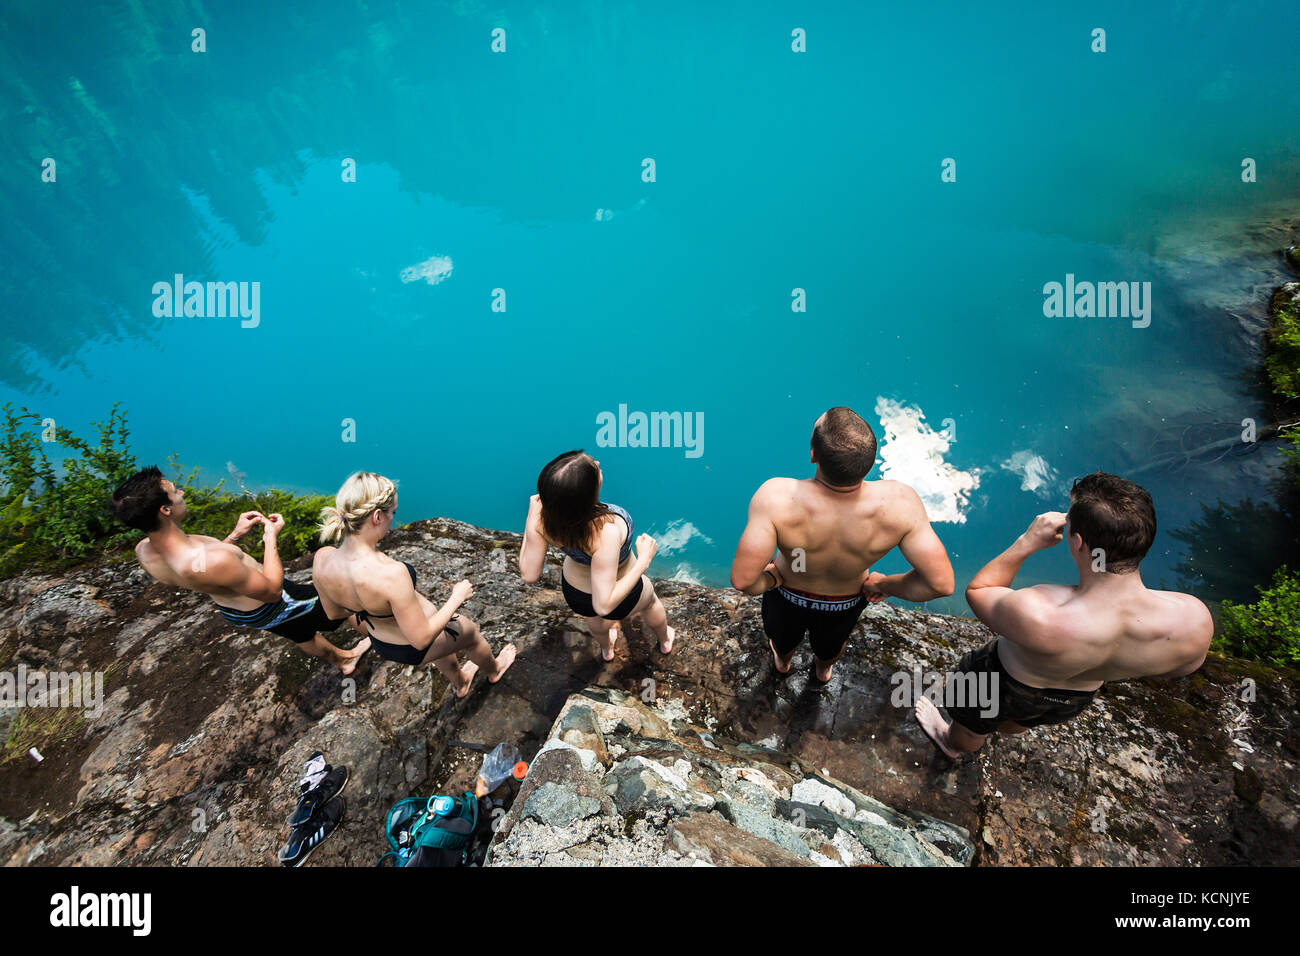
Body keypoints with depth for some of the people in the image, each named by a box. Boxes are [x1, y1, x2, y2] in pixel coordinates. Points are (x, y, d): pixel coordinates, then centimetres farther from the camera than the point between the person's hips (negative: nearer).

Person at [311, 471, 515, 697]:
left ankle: (460, 682, 66)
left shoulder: (321, 559, -23)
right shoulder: (391, 573, -43)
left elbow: (334, 612, -2)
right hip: (415, 649, -6)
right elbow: (421, 639, -30)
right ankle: (494, 670, 60)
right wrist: (457, 598, -17)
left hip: (381, 642, 6)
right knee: (471, 631, 27)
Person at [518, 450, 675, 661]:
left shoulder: (542, 519, -33)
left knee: (596, 621, 40)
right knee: (650, 602, 34)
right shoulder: (605, 533, -47)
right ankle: (665, 641, 66)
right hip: (620, 594, -3)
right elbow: (604, 605, -38)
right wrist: (644, 560, -31)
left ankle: (606, 650, 74)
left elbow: (529, 574, -18)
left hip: (573, 588, 4)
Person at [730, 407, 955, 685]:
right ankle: (824, 671, 72)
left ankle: (782, 661, 71)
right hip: (846, 604, 2)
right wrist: (885, 585, -10)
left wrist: (769, 578, -16)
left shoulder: (776, 497, -44)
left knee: (782, 637, 37)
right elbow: (941, 584, -29)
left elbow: (742, 580, -40)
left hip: (788, 597, -1)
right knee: (832, 643, 39)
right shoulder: (899, 502, -37)